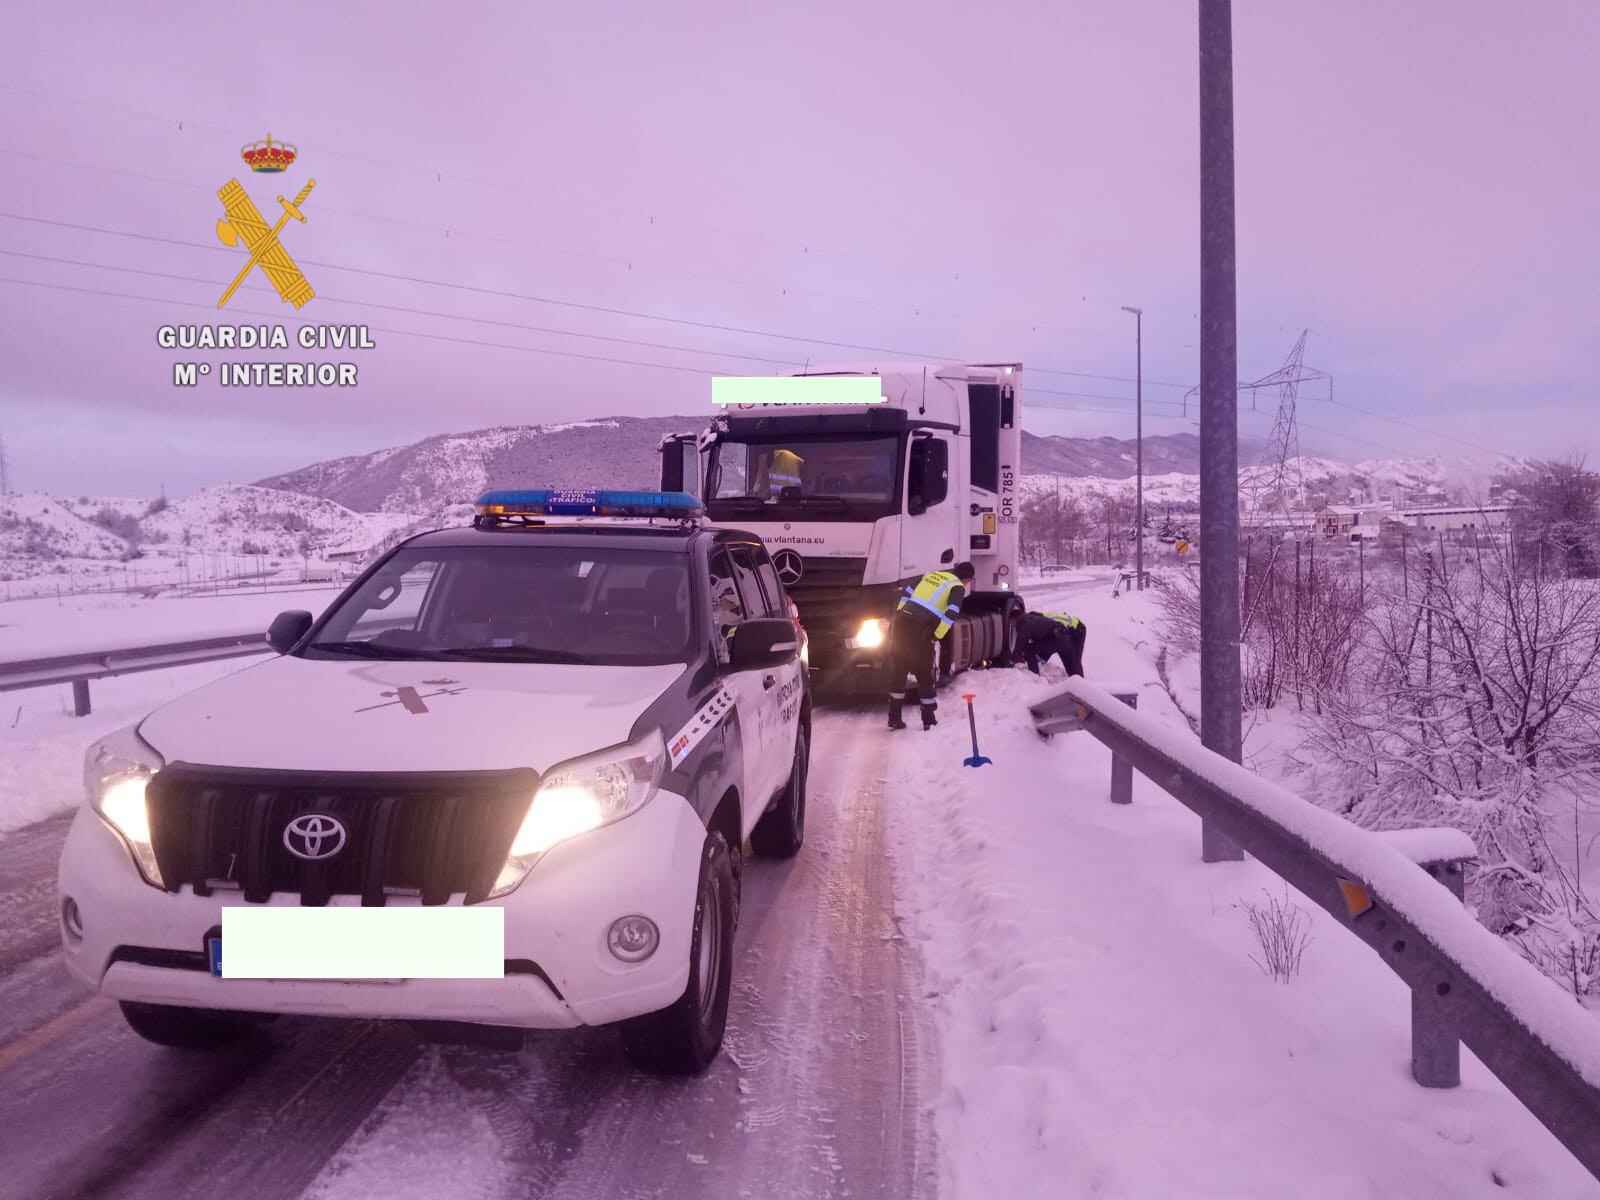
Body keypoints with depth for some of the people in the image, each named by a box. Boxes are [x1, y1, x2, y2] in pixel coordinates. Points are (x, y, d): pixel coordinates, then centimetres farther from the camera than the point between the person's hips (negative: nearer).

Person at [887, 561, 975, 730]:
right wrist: (936, 636, -5)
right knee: (925, 676, 10)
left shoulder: (931, 575, 24)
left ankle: (894, 717, 19)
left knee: (898, 672, 16)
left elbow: (907, 592, 21)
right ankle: (928, 719, 17)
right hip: (920, 631, -5)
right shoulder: (958, 587, 5)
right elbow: (951, 613, -11)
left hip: (901, 622, 6)